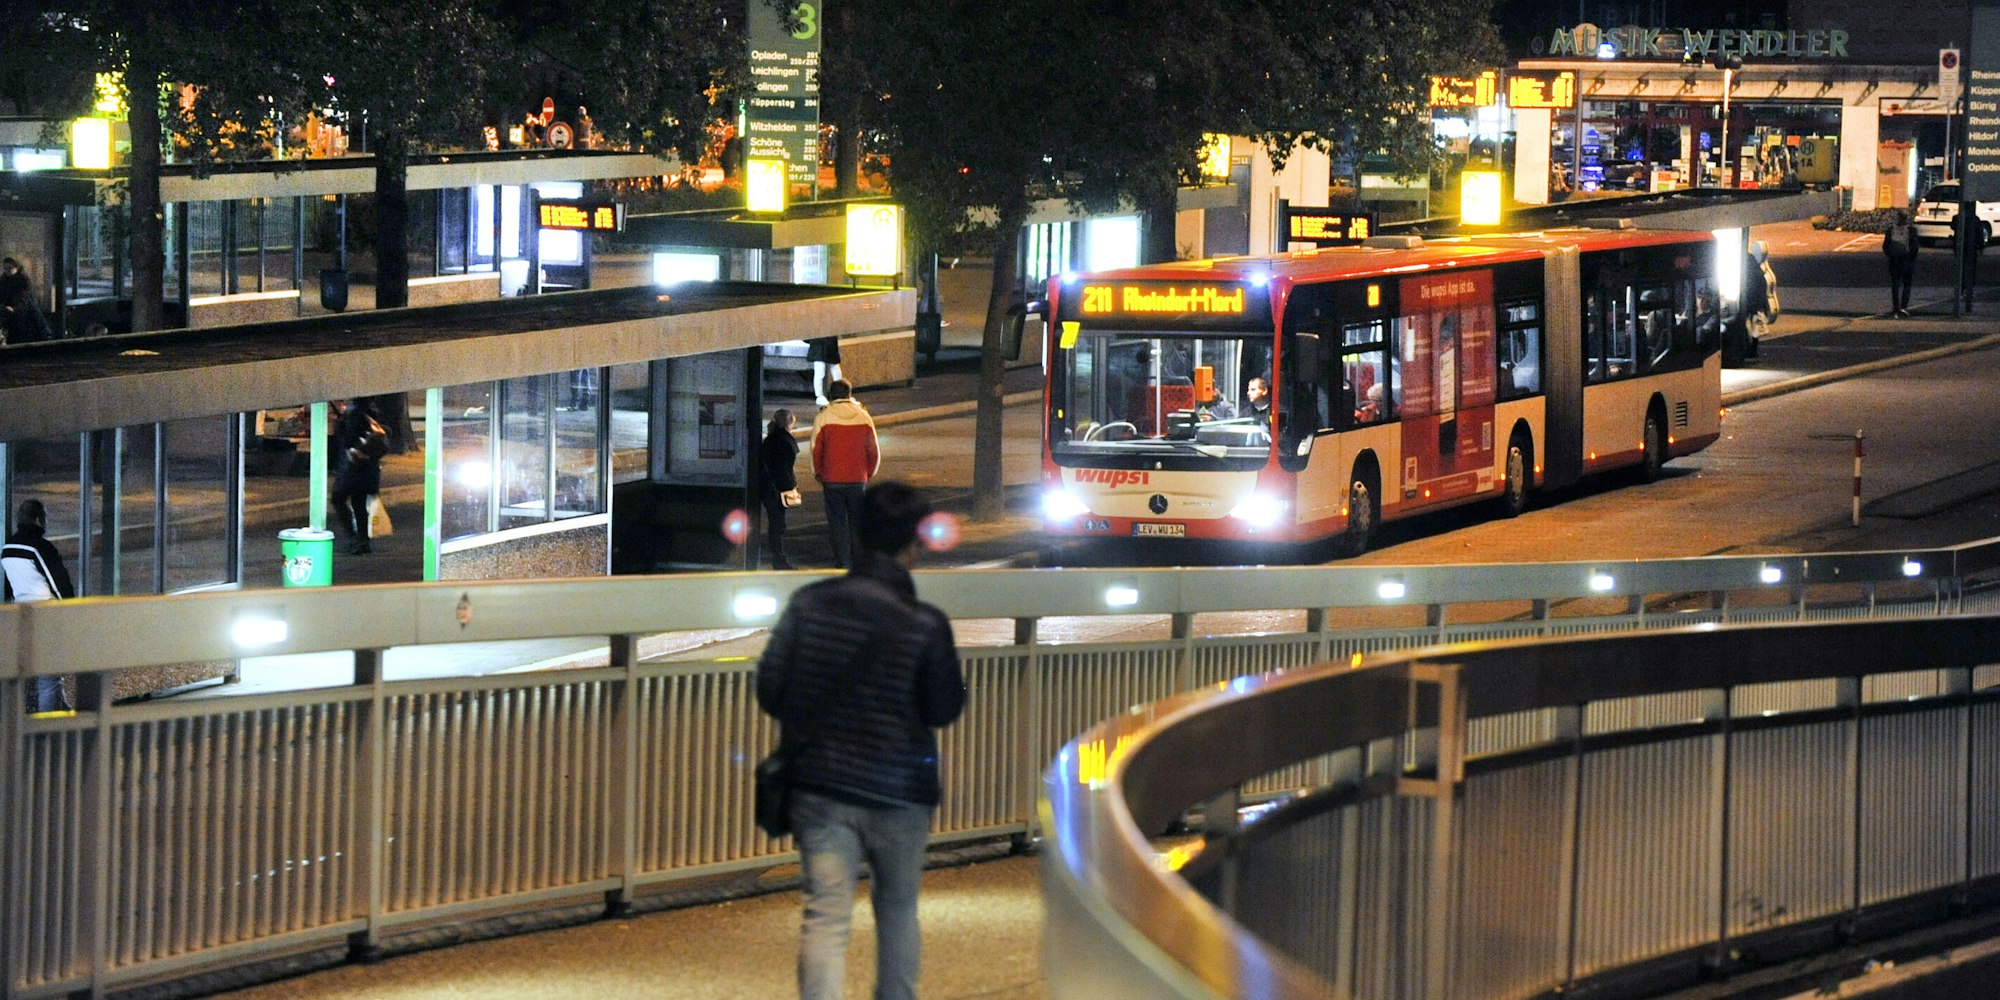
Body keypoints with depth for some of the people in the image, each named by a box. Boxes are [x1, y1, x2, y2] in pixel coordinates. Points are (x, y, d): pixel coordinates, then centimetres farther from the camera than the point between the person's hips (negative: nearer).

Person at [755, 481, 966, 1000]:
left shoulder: (809, 604, -5)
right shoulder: (925, 624, -12)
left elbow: (770, 690, -2)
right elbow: (944, 709, -4)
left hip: (819, 786, 1)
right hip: (899, 791, -1)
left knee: (825, 917, -2)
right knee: (897, 909, 19)